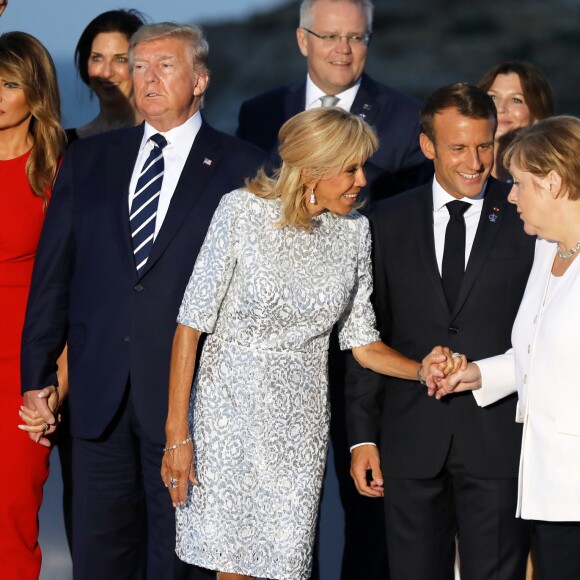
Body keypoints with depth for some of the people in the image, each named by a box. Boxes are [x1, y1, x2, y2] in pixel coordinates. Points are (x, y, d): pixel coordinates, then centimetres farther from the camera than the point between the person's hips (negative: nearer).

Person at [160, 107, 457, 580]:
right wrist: (177, 432, -12)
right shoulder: (242, 211, -10)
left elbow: (362, 343, 8)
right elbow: (191, 325, -9)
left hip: (301, 418, 3)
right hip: (230, 407, -3)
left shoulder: (354, 230, 3)